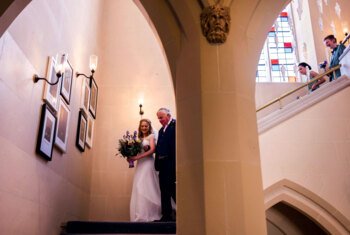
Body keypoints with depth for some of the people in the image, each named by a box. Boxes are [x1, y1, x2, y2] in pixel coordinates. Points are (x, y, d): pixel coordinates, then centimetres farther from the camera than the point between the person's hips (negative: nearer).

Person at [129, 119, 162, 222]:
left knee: (146, 188, -10)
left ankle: (150, 215, -7)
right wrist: (132, 156, -10)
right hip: (140, 164, 6)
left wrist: (137, 157, -17)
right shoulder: (139, 139, 19)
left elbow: (152, 150, -10)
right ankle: (141, 216, 3)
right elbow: (137, 151, 13)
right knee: (139, 188, 0)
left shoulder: (151, 136, 4)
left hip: (148, 163, -5)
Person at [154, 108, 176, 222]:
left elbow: (175, 143, -16)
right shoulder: (161, 130, 21)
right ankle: (167, 215, 19)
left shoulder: (175, 125, -7)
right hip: (162, 163, 9)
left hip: (171, 162, -9)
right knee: (164, 190, 11)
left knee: (172, 188, -6)